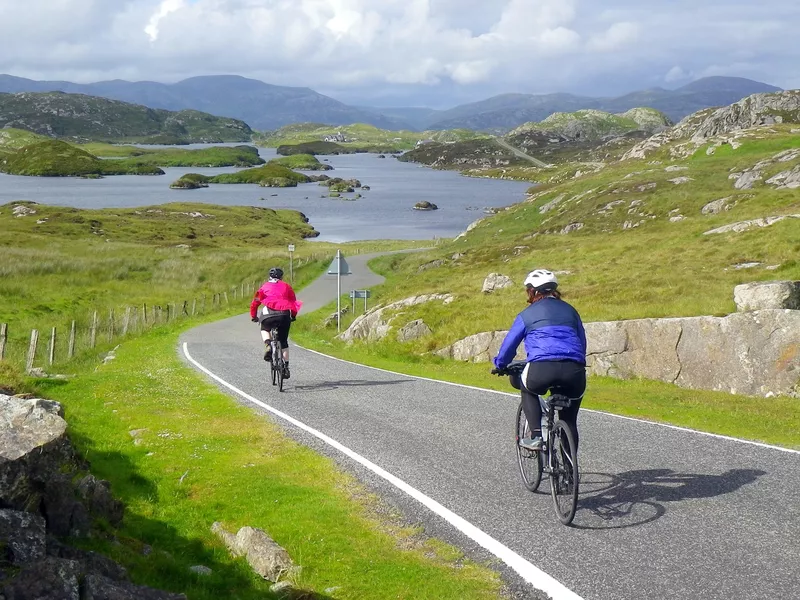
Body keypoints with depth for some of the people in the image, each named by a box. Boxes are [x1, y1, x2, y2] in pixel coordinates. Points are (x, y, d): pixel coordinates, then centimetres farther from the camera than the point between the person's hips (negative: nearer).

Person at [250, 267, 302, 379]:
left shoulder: (264, 287, 18)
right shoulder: (286, 286, 20)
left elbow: (254, 303, 17)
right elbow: (294, 302, 20)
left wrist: (253, 317, 29)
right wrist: (293, 315, 34)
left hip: (269, 314, -1)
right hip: (285, 315, 1)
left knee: (264, 329, 31)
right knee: (284, 342, 17)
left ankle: (268, 345, 1)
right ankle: (286, 367, 14)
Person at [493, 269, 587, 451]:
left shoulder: (527, 314, 15)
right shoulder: (570, 311, 24)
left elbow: (509, 345, 22)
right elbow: (582, 343, 30)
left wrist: (500, 365, 40)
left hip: (541, 369, -3)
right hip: (574, 372, 3)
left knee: (528, 389, 31)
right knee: (569, 421, 21)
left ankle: (536, 436, 15)